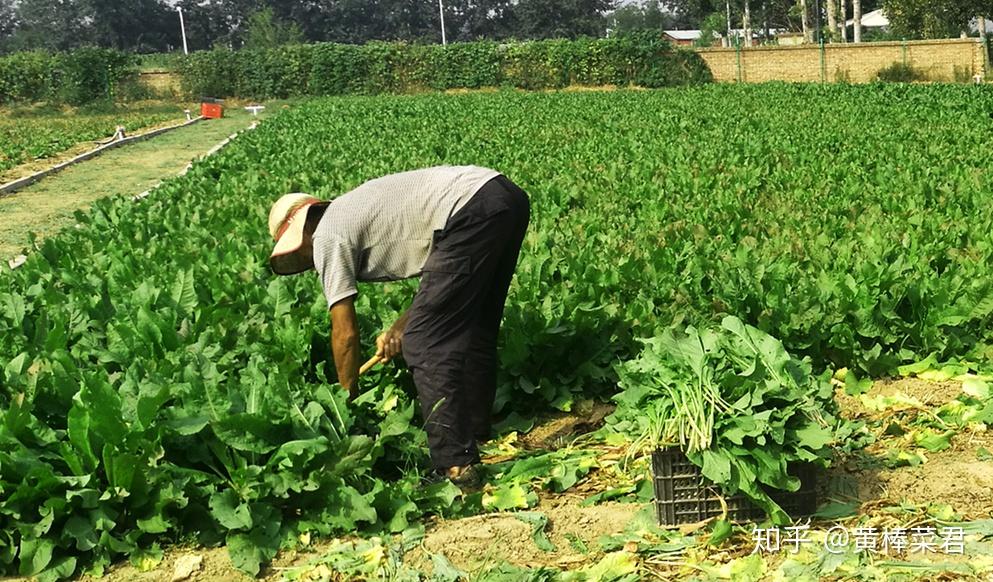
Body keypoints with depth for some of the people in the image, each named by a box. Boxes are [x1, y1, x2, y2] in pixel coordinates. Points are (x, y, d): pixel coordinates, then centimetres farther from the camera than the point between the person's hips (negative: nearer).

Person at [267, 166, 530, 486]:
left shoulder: (327, 238, 5)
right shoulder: (354, 209, 30)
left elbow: (346, 334, 6)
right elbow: (446, 279, 28)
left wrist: (348, 399, 19)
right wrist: (400, 327, 20)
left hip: (471, 211, -10)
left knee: (424, 343, -5)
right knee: (475, 329, 22)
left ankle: (456, 465, -6)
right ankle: (476, 430, 33)